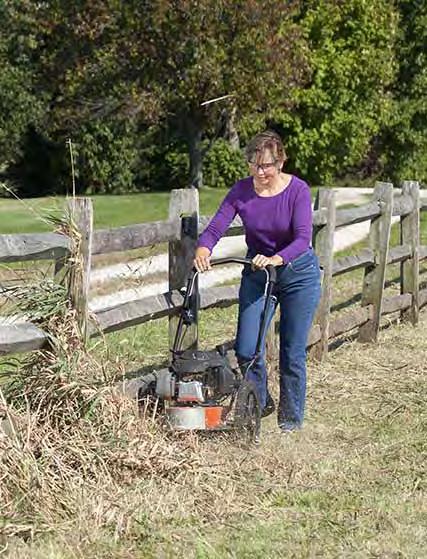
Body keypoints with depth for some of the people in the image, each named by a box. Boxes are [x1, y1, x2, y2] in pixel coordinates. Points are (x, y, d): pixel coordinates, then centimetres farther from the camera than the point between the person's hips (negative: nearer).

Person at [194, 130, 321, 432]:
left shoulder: (298, 190, -16)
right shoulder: (242, 191, -9)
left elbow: (303, 238, -26)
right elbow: (215, 228, -15)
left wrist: (277, 259, -44)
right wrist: (203, 249, -38)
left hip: (298, 273, -3)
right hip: (256, 272, 3)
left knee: (293, 353, 1)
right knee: (246, 349, -5)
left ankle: (291, 419, 19)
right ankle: (260, 403, 23)